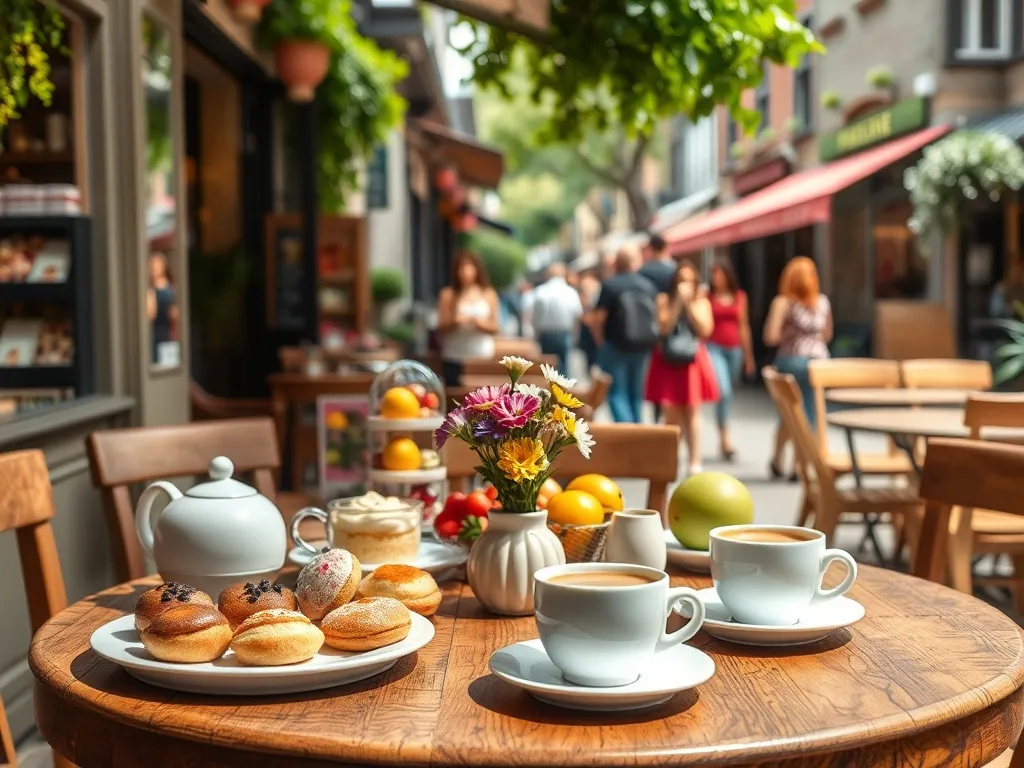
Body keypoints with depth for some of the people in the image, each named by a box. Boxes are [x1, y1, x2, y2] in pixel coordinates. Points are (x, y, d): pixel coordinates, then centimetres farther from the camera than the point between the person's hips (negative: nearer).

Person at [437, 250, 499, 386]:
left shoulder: (489, 295, 6)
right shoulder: (448, 295, 3)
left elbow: (494, 328, 6)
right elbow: (441, 328, 2)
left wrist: (480, 323, -14)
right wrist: (453, 322, -17)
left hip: (482, 358, 0)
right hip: (454, 359, 0)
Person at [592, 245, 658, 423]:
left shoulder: (609, 285, -11)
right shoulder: (649, 285, 3)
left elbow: (599, 318, -14)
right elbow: (658, 316, 8)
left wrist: (599, 340, 3)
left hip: (616, 346, -5)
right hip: (642, 347, 5)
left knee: (617, 393, -1)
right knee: (636, 393, 16)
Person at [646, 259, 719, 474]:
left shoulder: (701, 301, 7)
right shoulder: (664, 299, 2)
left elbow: (705, 329, -7)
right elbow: (665, 327, -11)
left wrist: (689, 304, -11)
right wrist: (678, 301, -15)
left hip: (693, 360, 1)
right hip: (668, 361, -1)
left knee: (692, 412, -2)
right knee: (671, 414, -3)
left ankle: (695, 462, 0)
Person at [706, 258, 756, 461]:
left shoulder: (740, 297, 9)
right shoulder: (708, 297, 1)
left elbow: (744, 327, 13)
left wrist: (748, 356, 13)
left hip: (734, 349, 3)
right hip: (714, 348, -3)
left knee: (728, 393, 8)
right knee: (724, 392, -18)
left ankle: (723, 441, 21)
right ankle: (724, 438, -17)